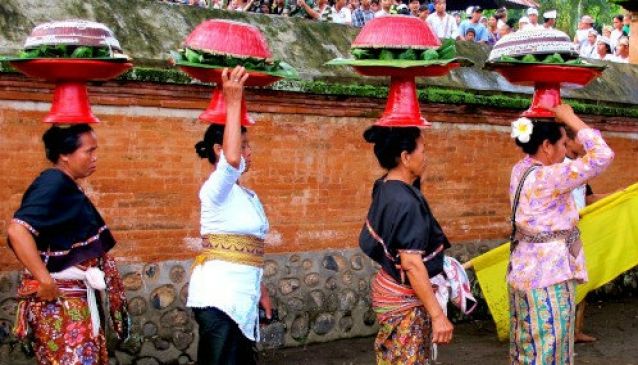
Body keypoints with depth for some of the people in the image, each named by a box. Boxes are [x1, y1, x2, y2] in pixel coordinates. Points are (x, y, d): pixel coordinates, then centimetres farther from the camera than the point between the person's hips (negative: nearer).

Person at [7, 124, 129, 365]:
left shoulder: (67, 186, 12)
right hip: (58, 299, -10)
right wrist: (44, 280, -25)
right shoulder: (52, 183, -16)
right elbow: (17, 230, -29)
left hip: (78, 297, 10)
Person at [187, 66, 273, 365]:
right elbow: (231, 160, -33)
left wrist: (260, 290, 22)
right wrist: (233, 102, -31)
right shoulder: (216, 189, -11)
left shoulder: (247, 196, 17)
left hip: (239, 297, 9)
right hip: (218, 297, -9)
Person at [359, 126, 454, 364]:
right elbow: (412, 265, -28)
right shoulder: (406, 202, -25)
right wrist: (438, 315, -26)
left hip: (388, 289, 9)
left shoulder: (384, 187, 1)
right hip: (405, 302, -9)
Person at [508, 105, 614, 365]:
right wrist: (571, 119, -14)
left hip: (524, 273, 9)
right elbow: (602, 156, -24)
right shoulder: (546, 178, -23)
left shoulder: (521, 170, 4)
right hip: (547, 278, -9)